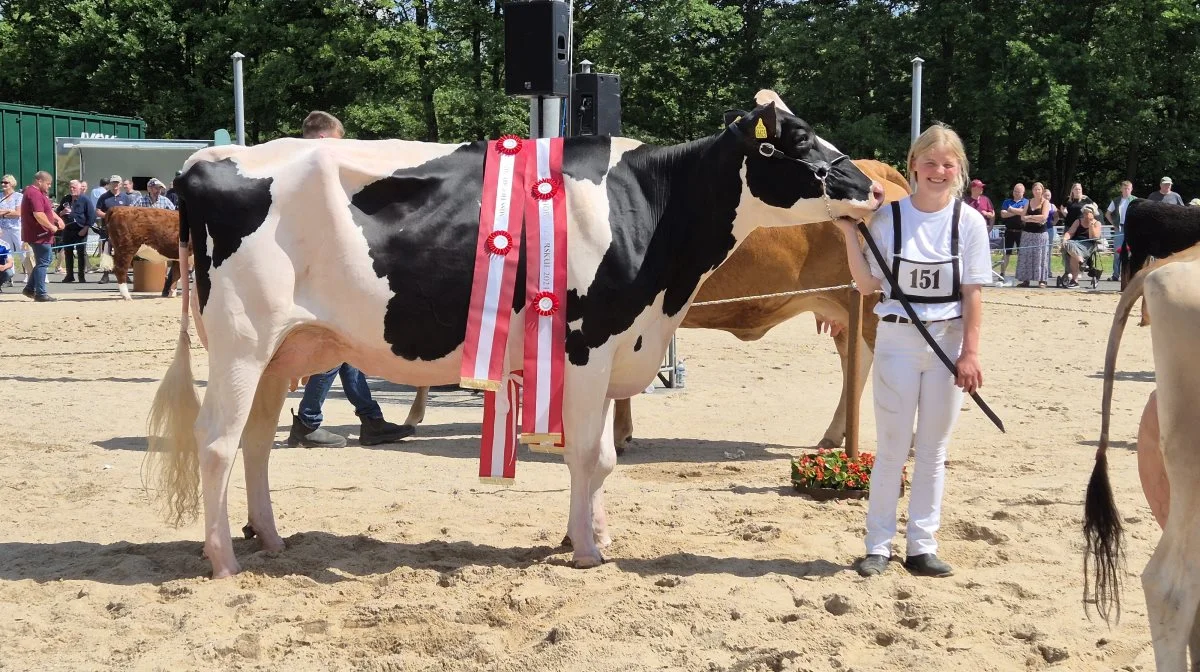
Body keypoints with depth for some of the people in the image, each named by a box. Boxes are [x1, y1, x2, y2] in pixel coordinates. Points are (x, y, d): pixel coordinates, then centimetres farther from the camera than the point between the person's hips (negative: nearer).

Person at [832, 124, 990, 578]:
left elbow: (973, 292, -3)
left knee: (933, 450, 8)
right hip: (896, 340, -1)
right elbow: (867, 284, -2)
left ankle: (922, 546, 17)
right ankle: (878, 545, 13)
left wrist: (970, 352, -8)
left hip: (948, 341, 1)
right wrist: (849, 232, -12)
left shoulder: (969, 221, -2)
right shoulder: (888, 217, -3)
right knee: (891, 448, 5)